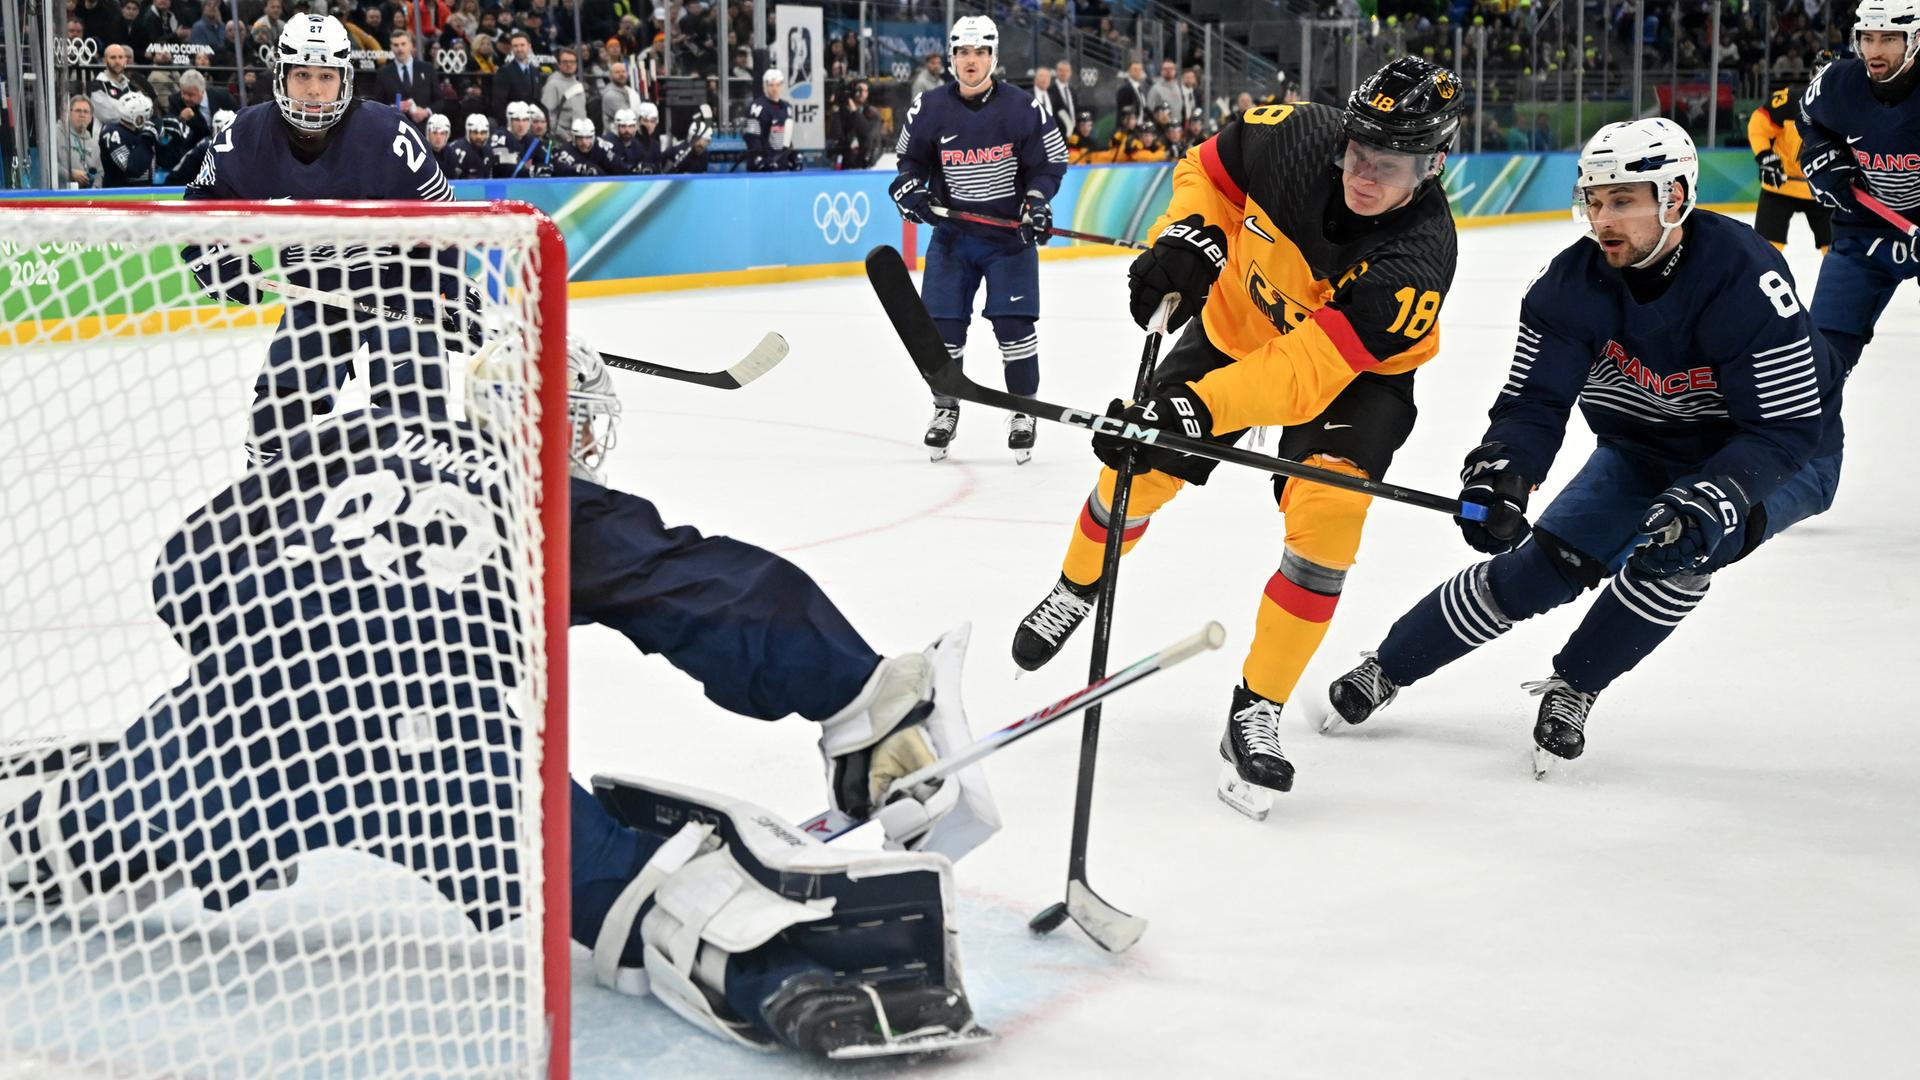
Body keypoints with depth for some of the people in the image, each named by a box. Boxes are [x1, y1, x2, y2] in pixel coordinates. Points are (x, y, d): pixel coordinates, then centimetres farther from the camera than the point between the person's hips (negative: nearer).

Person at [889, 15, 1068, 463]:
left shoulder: (1022, 108, -8)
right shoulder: (928, 108, -3)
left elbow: (1050, 163, 0)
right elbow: (910, 159, 11)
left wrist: (1036, 201, -16)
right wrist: (910, 187, -9)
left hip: (1009, 236, -2)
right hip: (952, 234, 2)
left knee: (1014, 323, -8)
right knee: (942, 324, -1)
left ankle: (1023, 413, 9)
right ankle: (945, 409, 19)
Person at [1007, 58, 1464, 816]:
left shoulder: (1417, 258, -37)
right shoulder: (1292, 139, -27)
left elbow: (1312, 367, -43)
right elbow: (1211, 165, -3)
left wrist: (1199, 409, -53)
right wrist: (1185, 237, -21)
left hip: (1355, 369, -3)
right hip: (1237, 322, 3)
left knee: (1327, 516, -23)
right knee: (1140, 470, 4)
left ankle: (1258, 709, -7)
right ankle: (1077, 588, 38)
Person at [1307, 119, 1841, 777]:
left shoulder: (1744, 277, -32)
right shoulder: (1571, 281, -18)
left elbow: (1786, 427, -30)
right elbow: (1533, 401, -16)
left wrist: (1710, 501, -43)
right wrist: (1500, 473, -37)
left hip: (1769, 453, -4)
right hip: (1641, 449, 4)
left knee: (1677, 552, -31)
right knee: (1540, 564, -5)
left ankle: (1570, 692, -9)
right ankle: (1382, 672, 10)